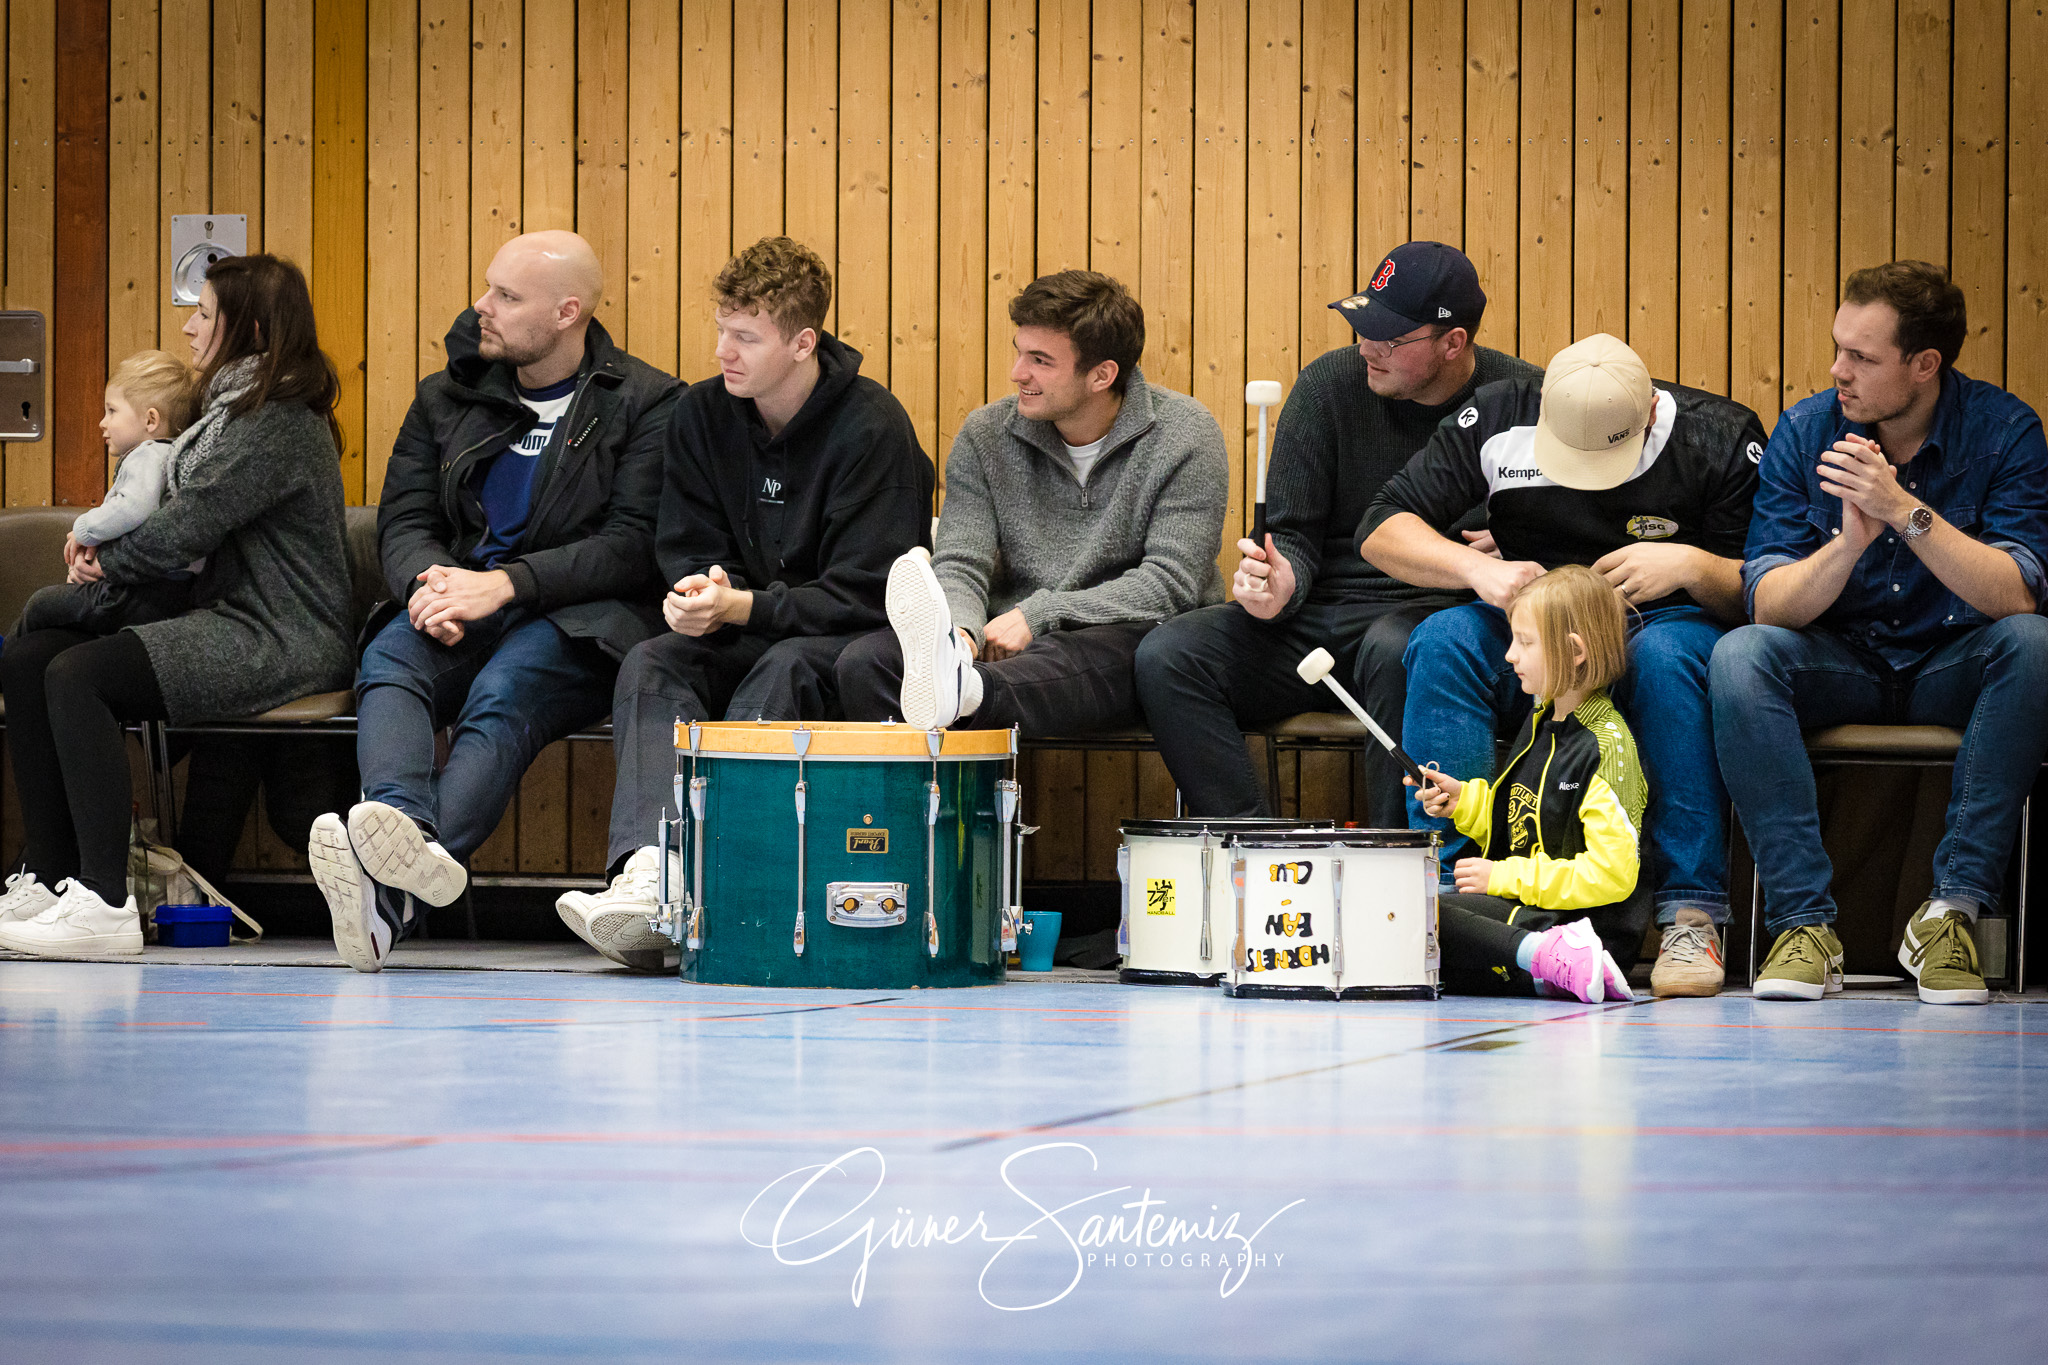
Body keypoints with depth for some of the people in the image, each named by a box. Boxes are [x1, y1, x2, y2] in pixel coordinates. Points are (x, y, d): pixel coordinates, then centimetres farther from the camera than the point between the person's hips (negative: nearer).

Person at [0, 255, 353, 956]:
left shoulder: (280, 426, -12)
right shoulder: (233, 409, 20)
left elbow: (189, 527, -17)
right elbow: (190, 518, 22)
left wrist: (111, 562, 1)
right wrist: (106, 541, 2)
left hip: (282, 645, -10)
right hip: (229, 620, 10)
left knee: (77, 675, -27)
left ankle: (105, 905, -29)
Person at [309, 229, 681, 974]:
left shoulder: (645, 403, 3)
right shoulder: (445, 398, 19)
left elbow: (634, 547, -7)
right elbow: (402, 520, 12)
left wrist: (505, 584, -18)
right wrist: (430, 580, -13)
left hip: (575, 621, -4)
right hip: (457, 611, 4)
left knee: (504, 690, -36)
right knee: (389, 661, -31)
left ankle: (392, 892, -59)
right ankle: (406, 834, -59)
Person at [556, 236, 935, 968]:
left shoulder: (873, 426, -12)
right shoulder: (702, 414, 4)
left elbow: (863, 595, -16)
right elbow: (686, 551, 8)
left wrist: (742, 606, -26)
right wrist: (698, 596, -17)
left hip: (847, 643, -5)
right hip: (740, 639, 5)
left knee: (783, 670, -36)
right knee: (651, 665, -25)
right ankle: (646, 869, -49)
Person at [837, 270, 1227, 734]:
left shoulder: (1184, 435, -6)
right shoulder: (986, 435, 5)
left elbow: (1171, 585, -13)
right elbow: (959, 564, -1)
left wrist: (1037, 614, -21)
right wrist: (960, 629, -27)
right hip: (1015, 645, 4)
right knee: (864, 660, -22)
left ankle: (963, 688, -69)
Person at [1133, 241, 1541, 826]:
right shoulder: (1330, 384, 3)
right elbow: (1294, 536, 4)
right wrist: (1280, 585, -20)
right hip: (1321, 612, 4)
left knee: (1396, 649, -40)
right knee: (1165, 657, -19)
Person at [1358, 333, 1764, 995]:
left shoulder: (1719, 438, -11)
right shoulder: (1498, 421, -7)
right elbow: (1380, 530, -6)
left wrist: (1693, 567, -27)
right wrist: (1478, 568, -22)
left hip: (1664, 625, -2)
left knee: (1667, 652, -38)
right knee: (1444, 638, -29)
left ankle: (1691, 919, -36)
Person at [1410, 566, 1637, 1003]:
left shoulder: (1606, 746, -13)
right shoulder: (1541, 722, 16)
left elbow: (1611, 874, -20)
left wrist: (1504, 877, -16)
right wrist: (1465, 801, 9)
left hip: (1575, 918, -10)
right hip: (1518, 909, 10)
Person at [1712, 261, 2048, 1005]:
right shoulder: (1806, 430, -6)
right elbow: (1770, 605, -12)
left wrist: (1906, 513, -33)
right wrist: (1849, 542, -30)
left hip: (1952, 667, -1)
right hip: (1840, 666, 1)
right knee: (1740, 656, -28)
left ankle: (1953, 908, -29)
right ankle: (1803, 917, -30)